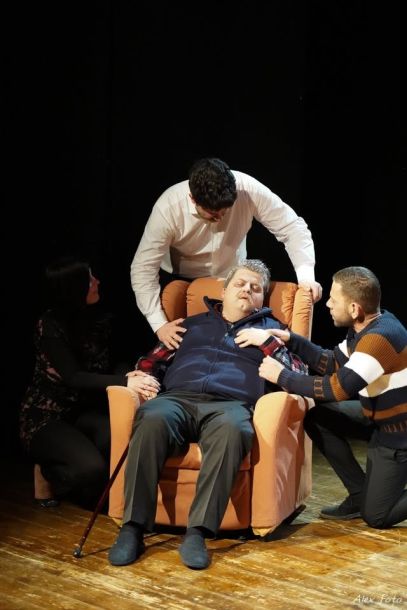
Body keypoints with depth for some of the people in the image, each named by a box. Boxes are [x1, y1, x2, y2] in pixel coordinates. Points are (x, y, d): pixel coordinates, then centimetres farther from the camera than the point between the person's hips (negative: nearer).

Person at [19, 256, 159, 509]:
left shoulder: (100, 320, 4)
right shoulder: (50, 326, -16)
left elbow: (108, 368, 5)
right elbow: (73, 378, -24)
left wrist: (132, 374, -19)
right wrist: (125, 382, -35)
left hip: (84, 411, 5)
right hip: (45, 416, -5)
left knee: (115, 435, -31)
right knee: (91, 467, -29)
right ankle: (52, 473, 6)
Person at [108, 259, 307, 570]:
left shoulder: (269, 329, 28)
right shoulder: (194, 324, 33)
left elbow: (300, 375, 14)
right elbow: (152, 360, 28)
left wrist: (267, 343, 5)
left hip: (230, 405, -1)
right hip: (177, 398, 2)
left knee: (232, 430, -41)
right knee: (152, 421, -36)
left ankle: (198, 532, -40)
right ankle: (133, 529, -34)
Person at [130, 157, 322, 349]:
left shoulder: (247, 189, -30)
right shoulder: (168, 208, -33)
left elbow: (292, 226, -22)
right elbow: (143, 268, -28)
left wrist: (306, 275, -38)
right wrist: (159, 324, -37)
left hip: (232, 276, 2)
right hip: (180, 281, -1)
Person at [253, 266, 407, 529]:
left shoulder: (381, 337, -30)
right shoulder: (367, 327, 0)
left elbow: (340, 388, -34)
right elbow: (333, 363, 10)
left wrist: (283, 376, -24)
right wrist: (292, 340, -3)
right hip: (380, 417, 9)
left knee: (375, 515, -5)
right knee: (317, 417, 0)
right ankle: (360, 494, 9)